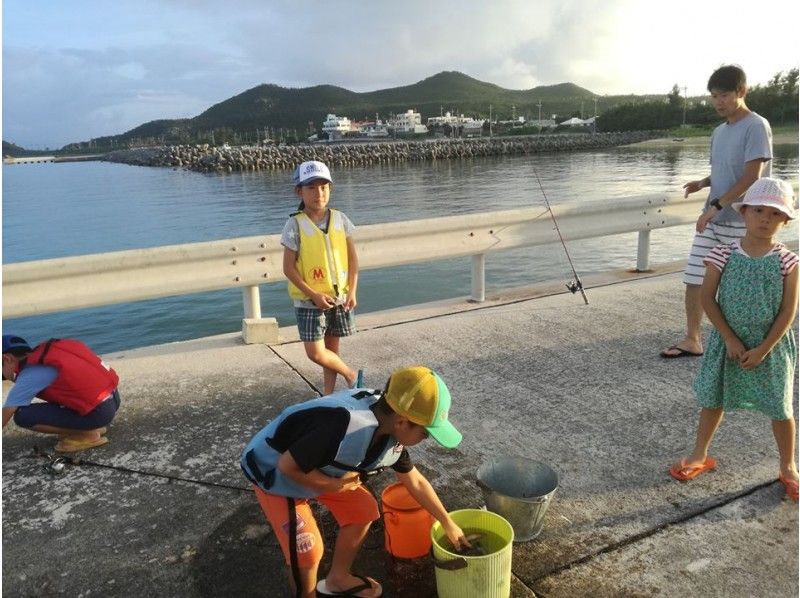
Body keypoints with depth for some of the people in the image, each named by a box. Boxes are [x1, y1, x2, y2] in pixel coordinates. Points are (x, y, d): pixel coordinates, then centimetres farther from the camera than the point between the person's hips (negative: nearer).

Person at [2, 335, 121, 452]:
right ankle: (92, 426, 19)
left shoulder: (29, 376, -9)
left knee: (22, 416, -8)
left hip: (99, 411, -9)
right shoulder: (46, 353, 14)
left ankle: (89, 434, -1)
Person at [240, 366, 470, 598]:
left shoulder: (391, 434, -12)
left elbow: (416, 482, 4)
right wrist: (336, 485, -20)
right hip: (274, 472, -7)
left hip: (317, 467, 8)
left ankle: (337, 579, 32)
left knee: (363, 510, 10)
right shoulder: (346, 429, -42)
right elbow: (287, 465, -32)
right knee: (307, 551, -9)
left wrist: (448, 524, 11)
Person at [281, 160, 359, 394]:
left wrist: (352, 291, -5)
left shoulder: (340, 219, -1)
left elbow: (352, 258, 4)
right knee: (316, 353, -7)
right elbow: (289, 268, -11)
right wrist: (314, 295, -17)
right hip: (309, 301, -3)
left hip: (339, 297, 3)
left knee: (332, 348, 13)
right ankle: (350, 374, 18)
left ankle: (328, 393, 30)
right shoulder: (295, 225, -11)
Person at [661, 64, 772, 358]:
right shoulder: (719, 132, 12)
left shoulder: (756, 126, -11)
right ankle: (692, 340, 14)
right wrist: (703, 182, 1)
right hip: (712, 220, 7)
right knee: (694, 279, 4)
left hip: (743, 223, -7)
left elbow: (751, 177, -17)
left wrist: (715, 206, -20)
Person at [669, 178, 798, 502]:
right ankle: (700, 456, 30)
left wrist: (763, 349, -14)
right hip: (727, 341, 1)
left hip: (771, 345, 0)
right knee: (713, 399, 13)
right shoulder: (723, 255, -9)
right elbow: (707, 298, -8)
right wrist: (730, 339, -12)